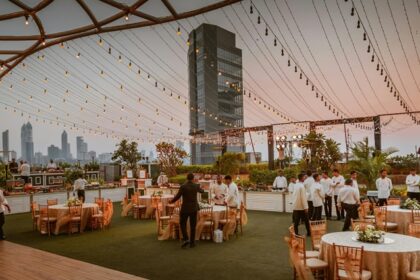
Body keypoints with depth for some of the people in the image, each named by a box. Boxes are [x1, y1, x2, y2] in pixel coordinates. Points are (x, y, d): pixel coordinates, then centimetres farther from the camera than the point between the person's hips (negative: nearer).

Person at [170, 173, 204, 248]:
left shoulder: (183, 187, -13)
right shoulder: (196, 186, -1)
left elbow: (177, 197, -12)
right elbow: (201, 191, 21)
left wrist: (171, 201, 9)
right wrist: (202, 190, 46)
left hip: (185, 208, -3)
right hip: (194, 208, 3)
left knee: (183, 224, 10)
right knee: (193, 225, 11)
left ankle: (186, 239, -5)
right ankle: (192, 242, 13)